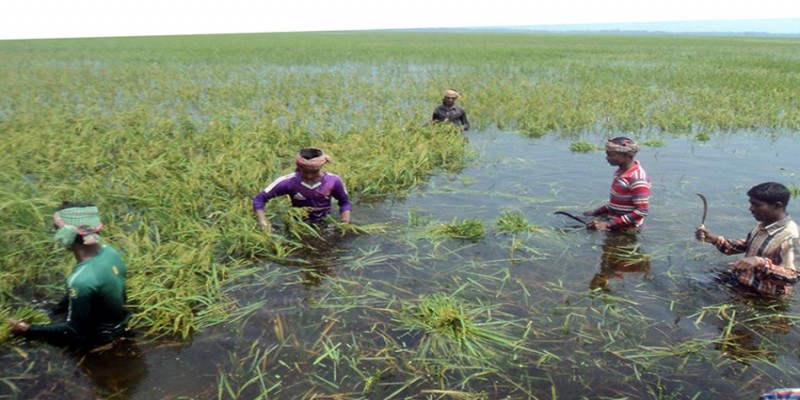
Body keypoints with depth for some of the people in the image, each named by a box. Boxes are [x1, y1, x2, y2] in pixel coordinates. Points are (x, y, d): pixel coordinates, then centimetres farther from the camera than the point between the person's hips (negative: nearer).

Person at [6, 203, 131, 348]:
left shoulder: (81, 280, -37)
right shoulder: (109, 251, -15)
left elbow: (75, 329, -23)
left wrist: (29, 329, -13)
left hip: (100, 335, -7)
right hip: (119, 321, 7)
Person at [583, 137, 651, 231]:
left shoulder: (637, 178, -22)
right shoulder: (622, 171, 6)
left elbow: (641, 212, -25)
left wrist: (609, 224, -26)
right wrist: (596, 212, 9)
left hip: (625, 229, -9)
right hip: (613, 219, 9)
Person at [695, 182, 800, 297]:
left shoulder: (789, 237, -25)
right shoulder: (763, 224, 1)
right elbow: (745, 245, 13)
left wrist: (761, 263, -41)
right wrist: (714, 239, -3)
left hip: (762, 297, -8)